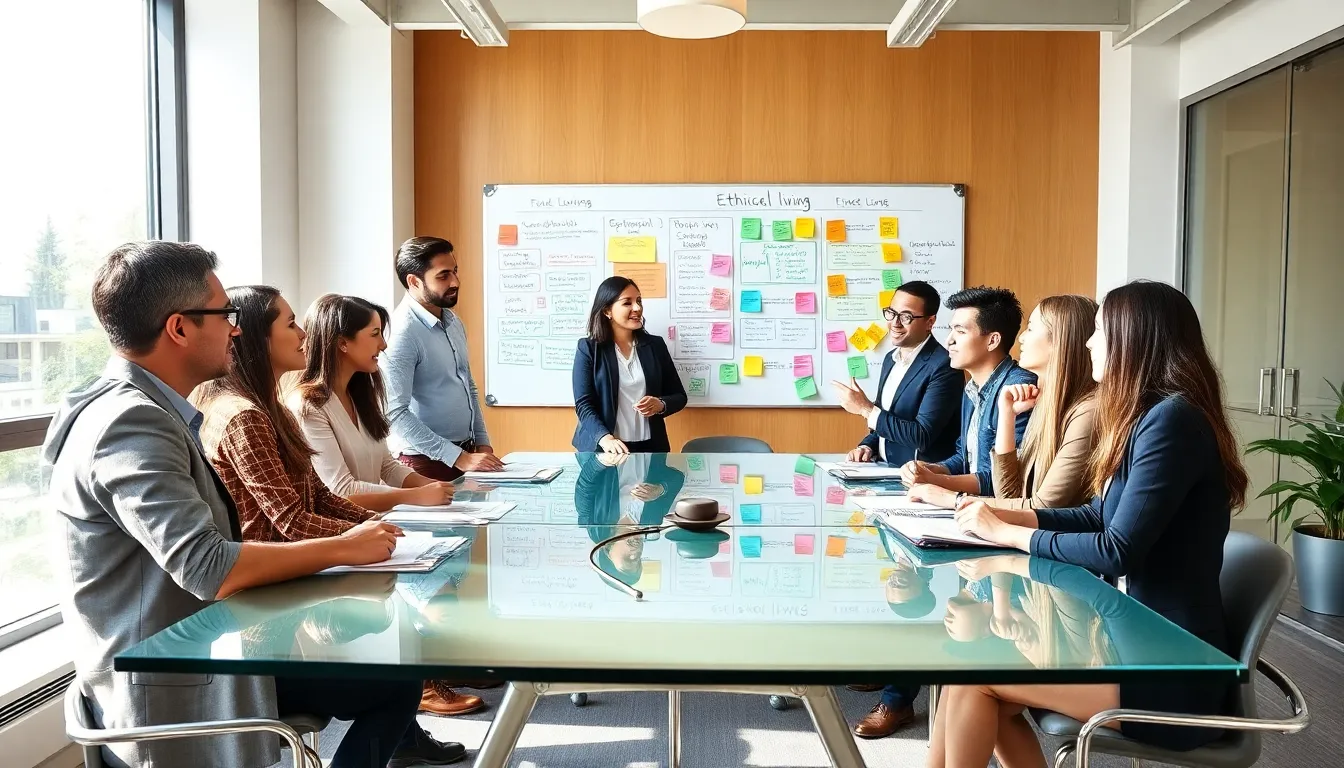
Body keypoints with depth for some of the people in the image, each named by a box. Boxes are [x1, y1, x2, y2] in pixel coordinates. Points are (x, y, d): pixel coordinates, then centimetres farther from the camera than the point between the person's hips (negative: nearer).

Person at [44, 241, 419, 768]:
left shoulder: (145, 410, 10)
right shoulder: (130, 423, -21)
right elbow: (211, 571, -28)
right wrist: (343, 549, -16)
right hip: (167, 689, -9)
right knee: (392, 682, -8)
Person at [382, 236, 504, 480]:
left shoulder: (453, 322, 7)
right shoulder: (402, 333, -18)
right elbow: (396, 414, -23)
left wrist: (482, 443, 8)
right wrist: (458, 457, -22)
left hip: (467, 452, 7)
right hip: (426, 462, -7)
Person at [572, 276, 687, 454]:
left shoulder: (655, 345, 5)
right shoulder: (588, 349, -3)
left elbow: (679, 395, 9)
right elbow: (583, 404, -10)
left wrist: (660, 404, -13)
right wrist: (605, 438, -28)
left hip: (649, 447, 3)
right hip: (601, 449, -3)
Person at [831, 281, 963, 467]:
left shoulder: (944, 367, -16)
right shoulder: (890, 359, 10)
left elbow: (922, 436, -21)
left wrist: (866, 408, -17)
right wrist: (867, 447, 0)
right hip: (883, 468, 8)